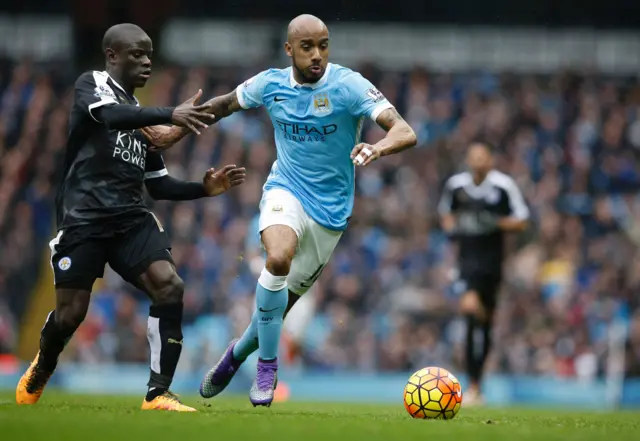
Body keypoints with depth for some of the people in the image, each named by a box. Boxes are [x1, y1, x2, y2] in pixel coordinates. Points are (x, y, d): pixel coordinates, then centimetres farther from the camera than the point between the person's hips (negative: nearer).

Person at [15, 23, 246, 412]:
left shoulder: (142, 115, 21)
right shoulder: (91, 84, 2)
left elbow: (160, 186, 22)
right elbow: (110, 117, -23)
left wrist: (204, 188, 5)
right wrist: (170, 115, -37)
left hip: (132, 218, 5)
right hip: (85, 218, -5)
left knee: (170, 286, -18)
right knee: (71, 312, -4)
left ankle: (158, 393, -16)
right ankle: (38, 374, 30)